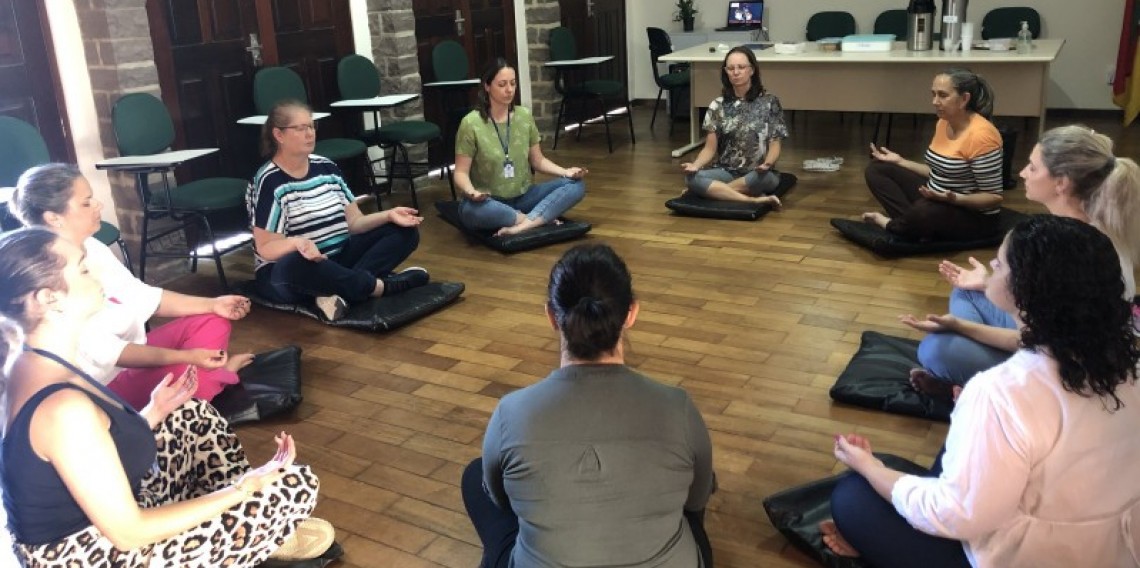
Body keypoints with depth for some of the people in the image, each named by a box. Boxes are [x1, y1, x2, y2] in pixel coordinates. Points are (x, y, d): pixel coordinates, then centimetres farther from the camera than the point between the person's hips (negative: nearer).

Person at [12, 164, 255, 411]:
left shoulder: (90, 247, 2)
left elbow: (143, 296, 7)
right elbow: (104, 352, -26)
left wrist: (213, 304, -1)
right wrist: (185, 358, -30)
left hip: (134, 354, 9)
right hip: (107, 386, -9)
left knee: (212, 322, 5)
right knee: (193, 373, -27)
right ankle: (219, 374, 3)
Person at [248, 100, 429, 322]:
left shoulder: (326, 167, 6)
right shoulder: (270, 182, -13)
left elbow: (353, 222, 6)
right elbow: (266, 247, -17)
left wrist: (388, 215, -12)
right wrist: (297, 242, -38)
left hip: (338, 259, 7)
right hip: (286, 273, -7)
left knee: (405, 232, -3)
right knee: (297, 264, -43)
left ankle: (343, 291, -26)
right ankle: (382, 285, -22)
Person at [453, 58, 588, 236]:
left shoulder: (525, 116, 1)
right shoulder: (471, 123, -11)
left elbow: (537, 160, 10)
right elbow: (461, 172, -10)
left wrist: (565, 172, -9)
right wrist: (471, 192, -32)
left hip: (523, 197, 4)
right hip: (490, 202, -4)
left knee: (576, 184, -16)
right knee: (472, 209, -40)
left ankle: (521, 226, -33)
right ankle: (539, 219, -22)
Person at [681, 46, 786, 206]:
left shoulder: (769, 102, 0)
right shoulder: (717, 105, 5)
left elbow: (775, 143, -4)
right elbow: (710, 148, 2)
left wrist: (767, 164, -27)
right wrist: (695, 165, -21)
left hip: (757, 174, -2)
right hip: (726, 172, 2)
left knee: (764, 178, -40)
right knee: (691, 178, -30)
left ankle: (714, 190, -19)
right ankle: (754, 199, -30)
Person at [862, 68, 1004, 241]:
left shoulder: (981, 135, -23)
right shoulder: (943, 123, 3)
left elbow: (994, 197, -19)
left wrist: (954, 198, -34)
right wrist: (900, 161, 9)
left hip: (974, 216, -9)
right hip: (935, 202, 9)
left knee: (924, 211, -41)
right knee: (876, 170, 2)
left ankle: (892, 225, -6)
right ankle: (919, 226, -15)